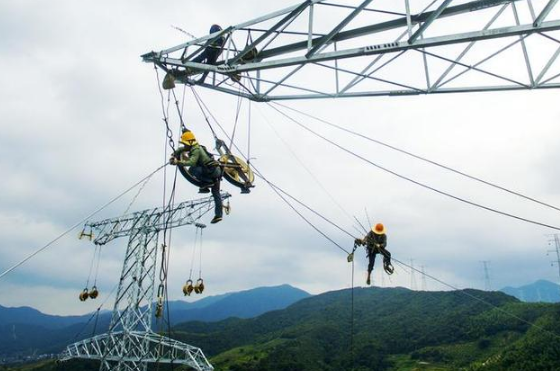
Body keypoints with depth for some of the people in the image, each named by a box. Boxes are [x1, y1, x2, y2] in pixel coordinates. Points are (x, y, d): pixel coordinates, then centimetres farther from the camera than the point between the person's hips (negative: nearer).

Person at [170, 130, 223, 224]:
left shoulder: (196, 150, -14)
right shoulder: (194, 147, 16)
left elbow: (191, 162, -29)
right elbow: (181, 149, 31)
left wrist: (178, 162, -25)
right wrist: (174, 156, 17)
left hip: (212, 170, -10)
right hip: (216, 171, 10)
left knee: (192, 170, -17)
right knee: (216, 194, 10)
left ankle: (207, 183, -12)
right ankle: (218, 215, 12)